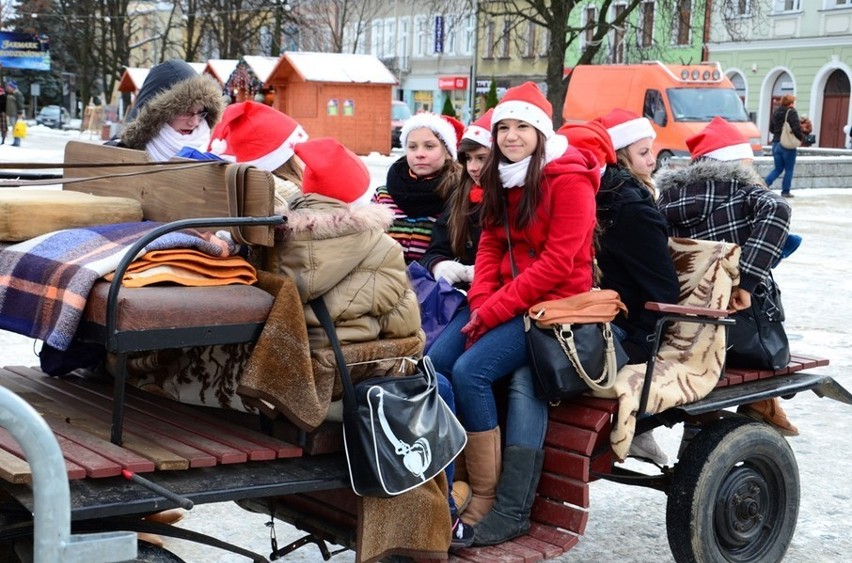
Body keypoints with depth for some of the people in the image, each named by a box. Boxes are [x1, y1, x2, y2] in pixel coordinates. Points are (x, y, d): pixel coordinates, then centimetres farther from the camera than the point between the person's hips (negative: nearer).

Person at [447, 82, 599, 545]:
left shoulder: (568, 179, -10)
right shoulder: (502, 178, 15)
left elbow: (558, 262, -17)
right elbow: (490, 245, 10)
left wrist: (493, 310, -18)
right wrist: (480, 303, -7)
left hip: (554, 303, -8)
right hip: (507, 303, 8)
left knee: (469, 371, -24)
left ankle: (486, 499, -12)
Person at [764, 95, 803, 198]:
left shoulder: (776, 112, 9)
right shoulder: (791, 112, -11)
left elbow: (771, 129, 15)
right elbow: (796, 128, -19)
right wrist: (801, 138, -5)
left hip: (776, 143, 6)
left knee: (778, 168, 14)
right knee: (789, 169, 7)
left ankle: (766, 183, -7)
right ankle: (786, 191, 9)